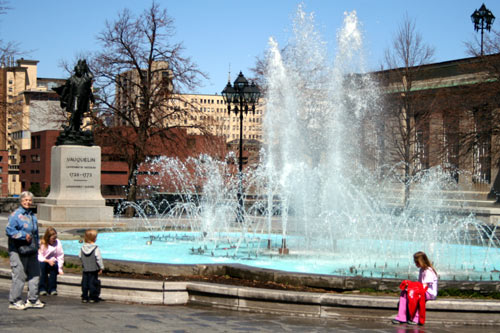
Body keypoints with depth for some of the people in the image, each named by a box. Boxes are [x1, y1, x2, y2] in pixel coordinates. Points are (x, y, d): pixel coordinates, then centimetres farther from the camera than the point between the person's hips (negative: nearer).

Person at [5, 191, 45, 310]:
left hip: (31, 252, 8)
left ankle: (33, 300, 18)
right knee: (19, 276, -6)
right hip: (18, 252, -8)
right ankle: (15, 301, 2)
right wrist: (24, 235, -17)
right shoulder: (16, 215, -7)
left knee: (34, 275, 9)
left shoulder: (32, 216, 18)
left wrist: (36, 246, 19)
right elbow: (9, 230, -15)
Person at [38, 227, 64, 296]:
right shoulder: (41, 243, -7)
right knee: (42, 264, -35)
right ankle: (42, 288, -27)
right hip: (43, 261, -1)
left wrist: (60, 268, -12)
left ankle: (52, 288, -23)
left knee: (54, 265, -33)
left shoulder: (58, 243, -2)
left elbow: (60, 256, -2)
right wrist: (48, 261, -28)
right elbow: (39, 257, -11)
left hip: (52, 261, 1)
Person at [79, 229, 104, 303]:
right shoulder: (96, 248, -13)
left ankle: (84, 297, 11)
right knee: (93, 282, 2)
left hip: (85, 269, 4)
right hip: (94, 269, -4)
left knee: (85, 283, 9)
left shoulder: (83, 248, 1)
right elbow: (98, 259, -13)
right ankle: (93, 297, 4)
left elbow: (80, 257, 10)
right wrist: (101, 267, -4)